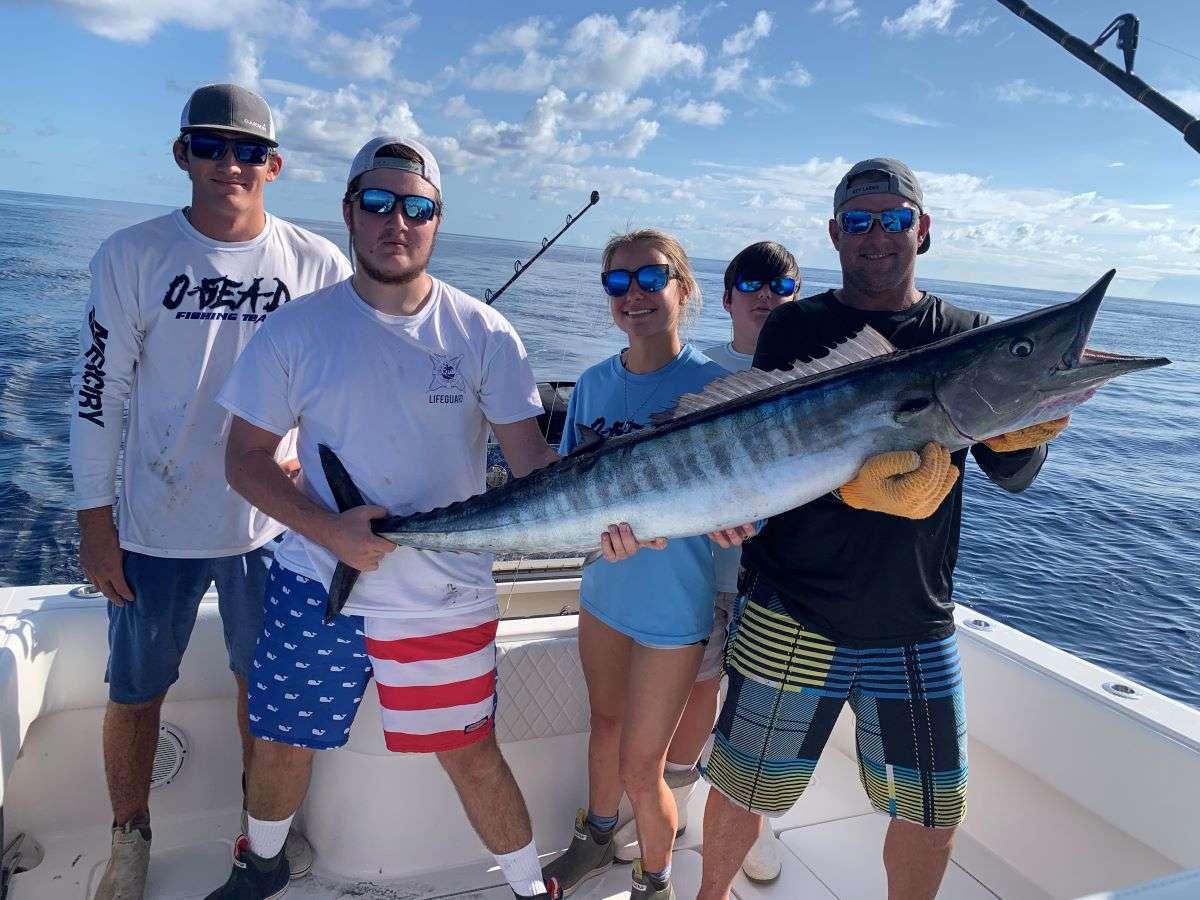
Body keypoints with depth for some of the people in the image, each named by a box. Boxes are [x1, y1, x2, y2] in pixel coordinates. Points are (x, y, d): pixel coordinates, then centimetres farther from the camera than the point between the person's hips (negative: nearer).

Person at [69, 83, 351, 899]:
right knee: (135, 694, 14)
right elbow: (98, 393, -3)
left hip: (274, 524, 1)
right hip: (155, 526, 0)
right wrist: (95, 522, -3)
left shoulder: (319, 265, -5)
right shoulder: (132, 256, -6)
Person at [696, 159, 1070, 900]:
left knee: (935, 806, 12)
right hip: (795, 615, -1)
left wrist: (1022, 437, -27)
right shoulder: (796, 327, -1)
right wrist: (850, 486, -31)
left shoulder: (965, 337, 4)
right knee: (744, 786, 11)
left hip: (916, 623, 2)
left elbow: (1013, 476, -3)